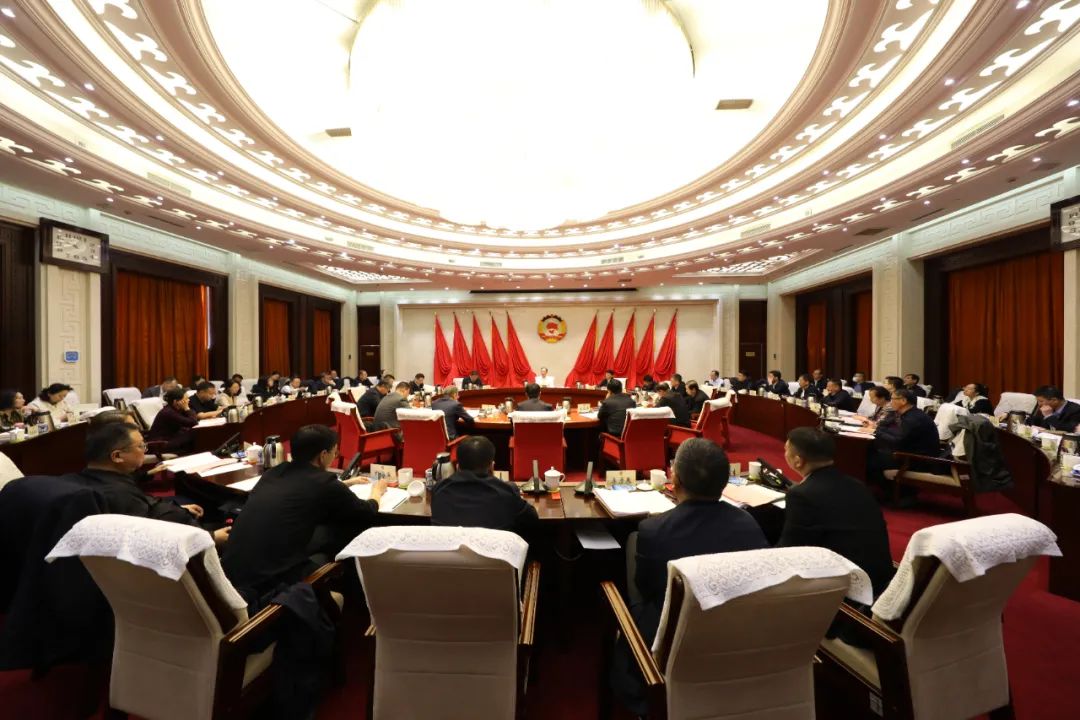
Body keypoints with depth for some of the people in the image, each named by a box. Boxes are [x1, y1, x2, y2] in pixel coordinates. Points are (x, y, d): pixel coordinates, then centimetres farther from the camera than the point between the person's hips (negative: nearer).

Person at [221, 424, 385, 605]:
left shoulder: (275, 472, 6)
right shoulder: (324, 483, -12)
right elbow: (368, 514, 5)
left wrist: (343, 485, 42)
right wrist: (377, 491, 25)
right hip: (266, 586, -7)